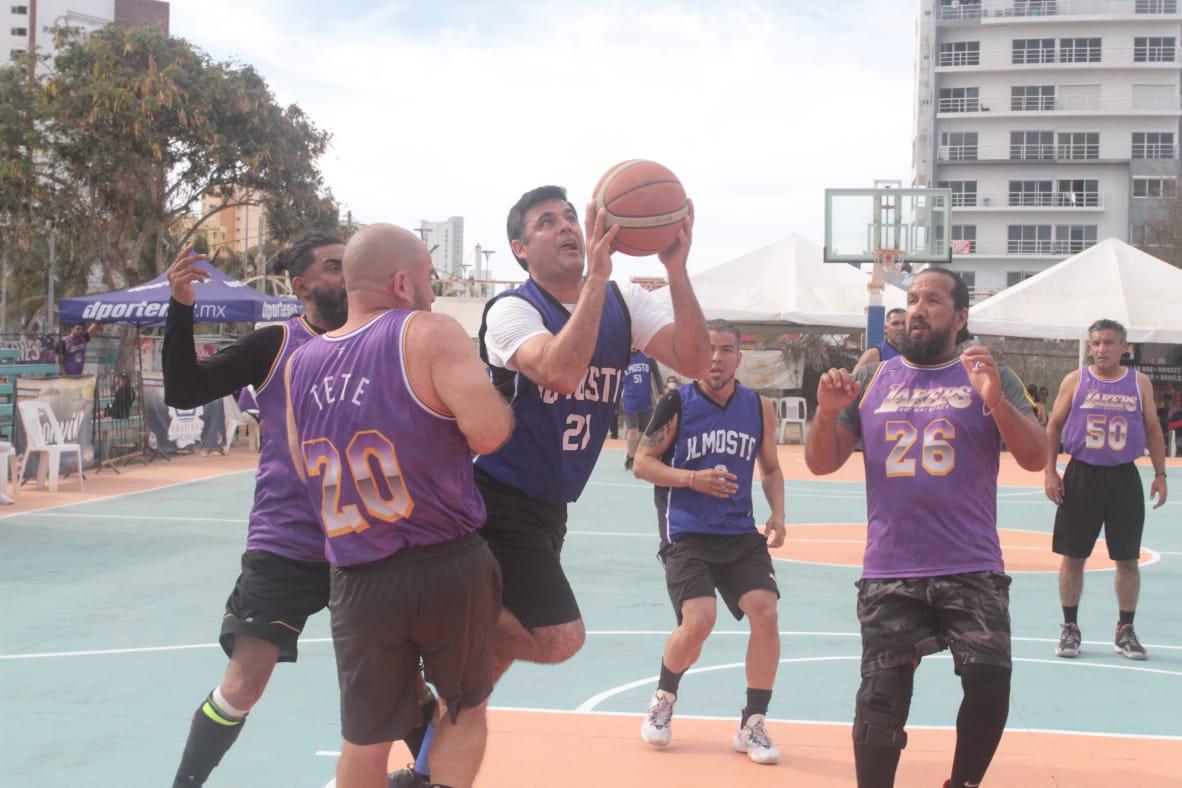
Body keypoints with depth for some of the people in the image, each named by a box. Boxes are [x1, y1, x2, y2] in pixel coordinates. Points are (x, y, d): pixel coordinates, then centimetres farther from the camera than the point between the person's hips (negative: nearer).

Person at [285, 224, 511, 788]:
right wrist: (503, 406, 3)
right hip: (449, 567, -4)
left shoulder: (300, 365, 7)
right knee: (466, 713, 19)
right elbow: (490, 433, -20)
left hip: (357, 583, 4)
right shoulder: (430, 333, -11)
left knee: (365, 738, 15)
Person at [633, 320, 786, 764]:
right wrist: (693, 479, -19)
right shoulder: (677, 404, -6)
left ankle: (752, 726, 6)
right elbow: (643, 464, -4)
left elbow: (770, 468, 17)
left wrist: (777, 515, 1)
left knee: (766, 614, -10)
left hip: (740, 532, 4)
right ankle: (663, 700, 15)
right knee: (698, 622, -17)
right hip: (686, 534, -4)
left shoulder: (759, 408, 4)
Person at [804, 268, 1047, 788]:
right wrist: (828, 412, -12)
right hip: (888, 575, 2)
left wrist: (996, 401, -24)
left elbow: (1036, 459, -7)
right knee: (880, 701, 1)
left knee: (989, 681, -13)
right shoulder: (872, 380, 9)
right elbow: (821, 463, 9)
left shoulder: (990, 378, 3)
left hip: (972, 571, -1)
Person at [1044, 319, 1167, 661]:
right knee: (1073, 556, 2)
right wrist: (1050, 471, -4)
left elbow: (1153, 430, 10)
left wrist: (1160, 473, 3)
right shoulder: (1075, 381, 1)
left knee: (1127, 558, 3)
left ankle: (1125, 630, 15)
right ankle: (1070, 627, 14)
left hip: (1124, 478, 1)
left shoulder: (1139, 383, 5)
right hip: (1082, 476, -1)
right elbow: (1054, 426, 3)